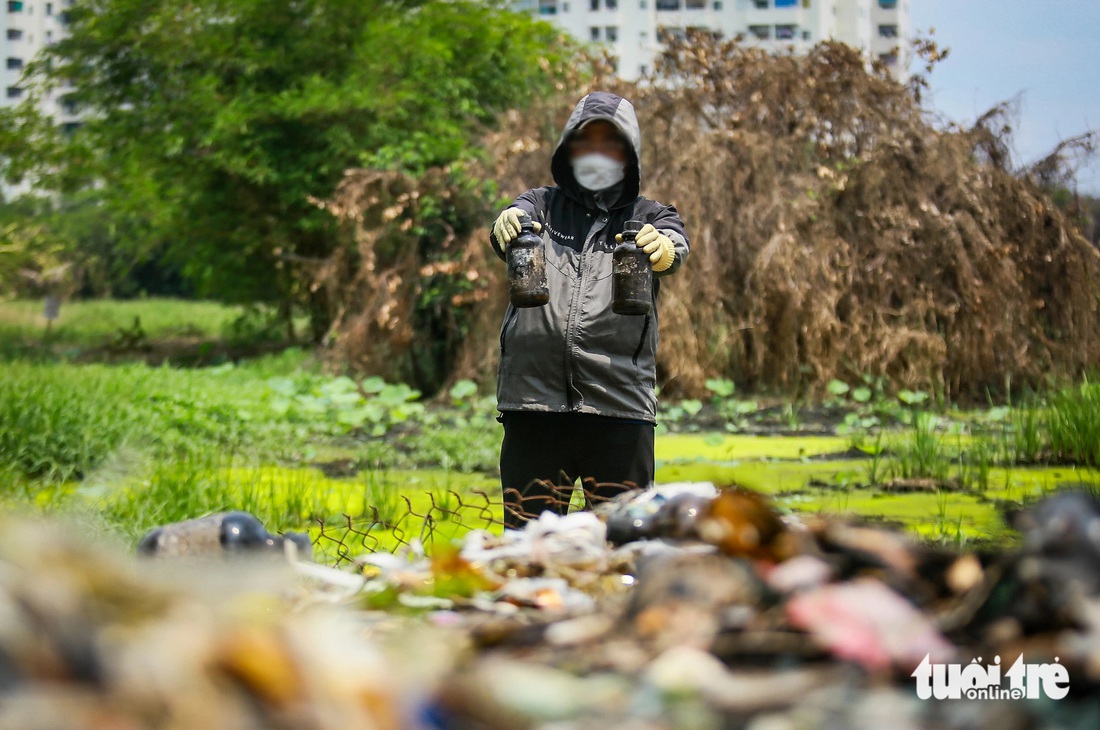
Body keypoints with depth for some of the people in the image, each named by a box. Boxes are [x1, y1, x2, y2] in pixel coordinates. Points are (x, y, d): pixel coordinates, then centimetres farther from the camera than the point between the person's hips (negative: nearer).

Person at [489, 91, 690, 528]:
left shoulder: (648, 217, 14)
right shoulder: (543, 205, 16)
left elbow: (675, 245, -9)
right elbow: (520, 216, -7)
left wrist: (661, 248, -35)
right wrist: (507, 224, -33)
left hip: (620, 403, -1)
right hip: (534, 396, 1)